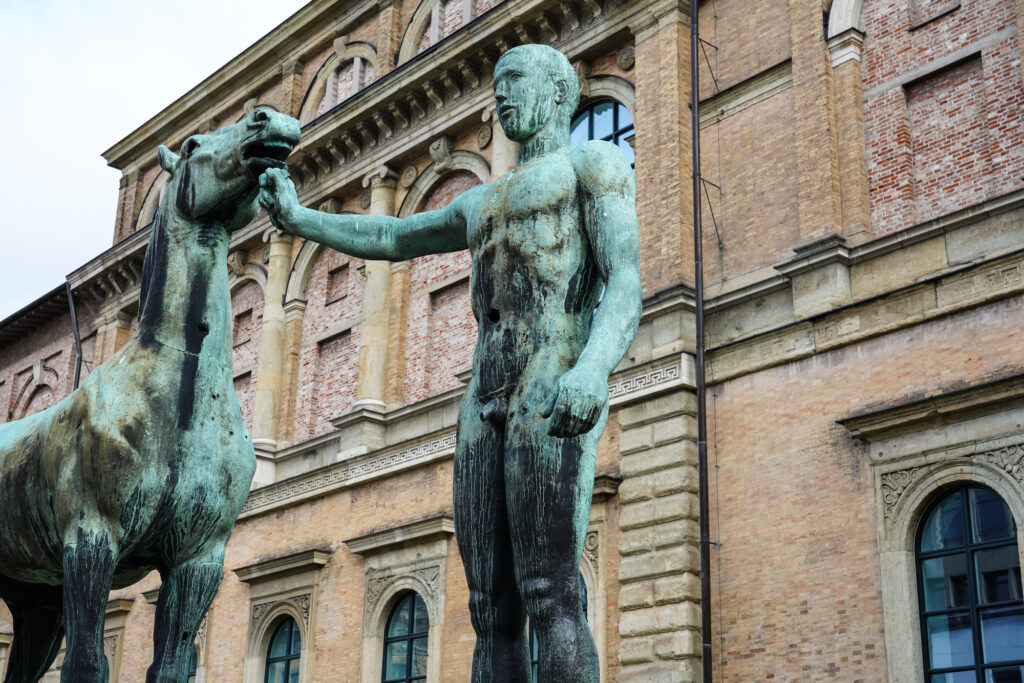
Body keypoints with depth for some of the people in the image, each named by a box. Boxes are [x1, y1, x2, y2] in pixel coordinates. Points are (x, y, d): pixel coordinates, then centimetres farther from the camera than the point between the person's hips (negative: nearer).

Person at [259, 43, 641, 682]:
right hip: (484, 402, 7)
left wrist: (593, 370, -26)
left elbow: (626, 285, -6)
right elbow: (389, 237, 47)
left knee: (549, 594, -18)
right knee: (492, 610, -1)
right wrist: (300, 218, 37)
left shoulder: (595, 162, 9)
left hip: (555, 385, -7)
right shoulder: (481, 203, 32)